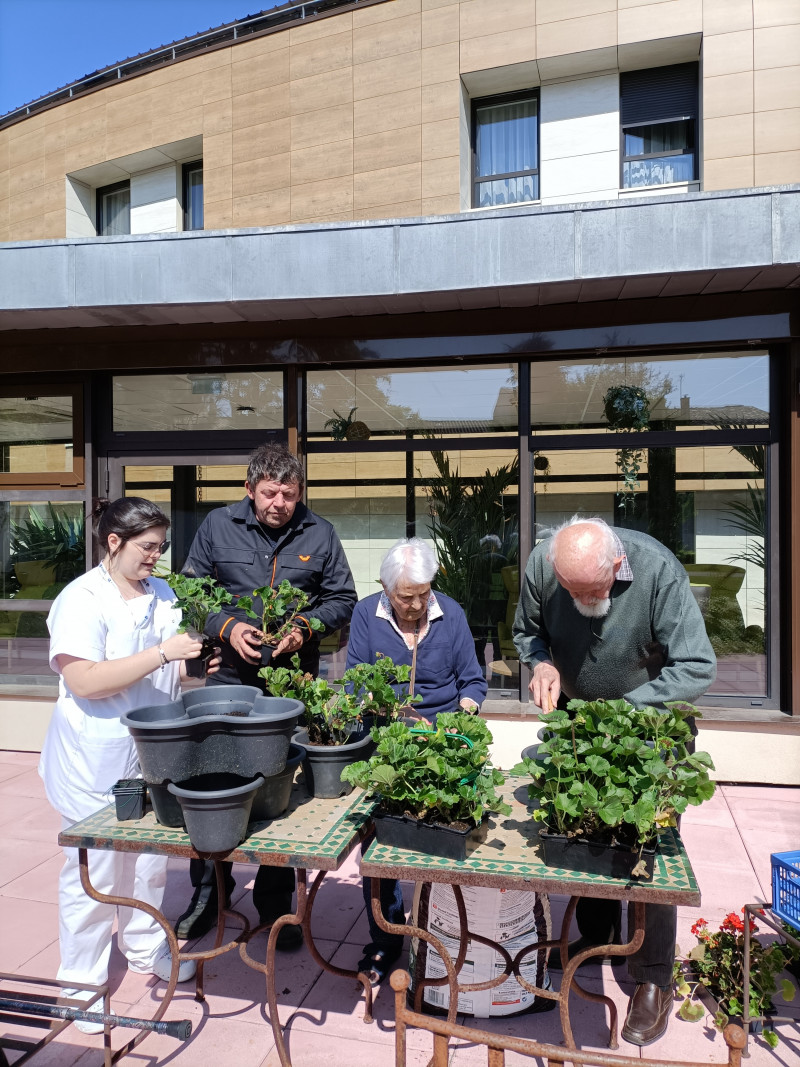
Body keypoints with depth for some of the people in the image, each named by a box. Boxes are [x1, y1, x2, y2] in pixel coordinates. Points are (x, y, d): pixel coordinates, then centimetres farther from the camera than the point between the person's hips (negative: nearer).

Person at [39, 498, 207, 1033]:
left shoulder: (162, 595, 5)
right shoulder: (81, 600, -17)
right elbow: (85, 682, -27)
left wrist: (196, 665, -6)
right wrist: (161, 653, -31)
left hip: (152, 755, 7)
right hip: (96, 763, -6)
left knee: (150, 860, 20)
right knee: (93, 872, 8)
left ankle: (146, 948, 42)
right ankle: (82, 982, 28)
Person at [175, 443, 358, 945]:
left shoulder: (319, 534, 1)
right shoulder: (218, 526, 2)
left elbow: (343, 599, 6)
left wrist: (306, 629, -11)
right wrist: (226, 626, -10)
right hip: (230, 674, 1)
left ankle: (277, 906, 26)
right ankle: (208, 894, 32)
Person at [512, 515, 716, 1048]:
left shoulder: (659, 571, -31)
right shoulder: (542, 565, -20)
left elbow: (697, 668, -27)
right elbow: (527, 630, 0)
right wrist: (543, 663, -21)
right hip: (575, 715, 4)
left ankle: (654, 979, 18)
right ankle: (596, 936, 38)